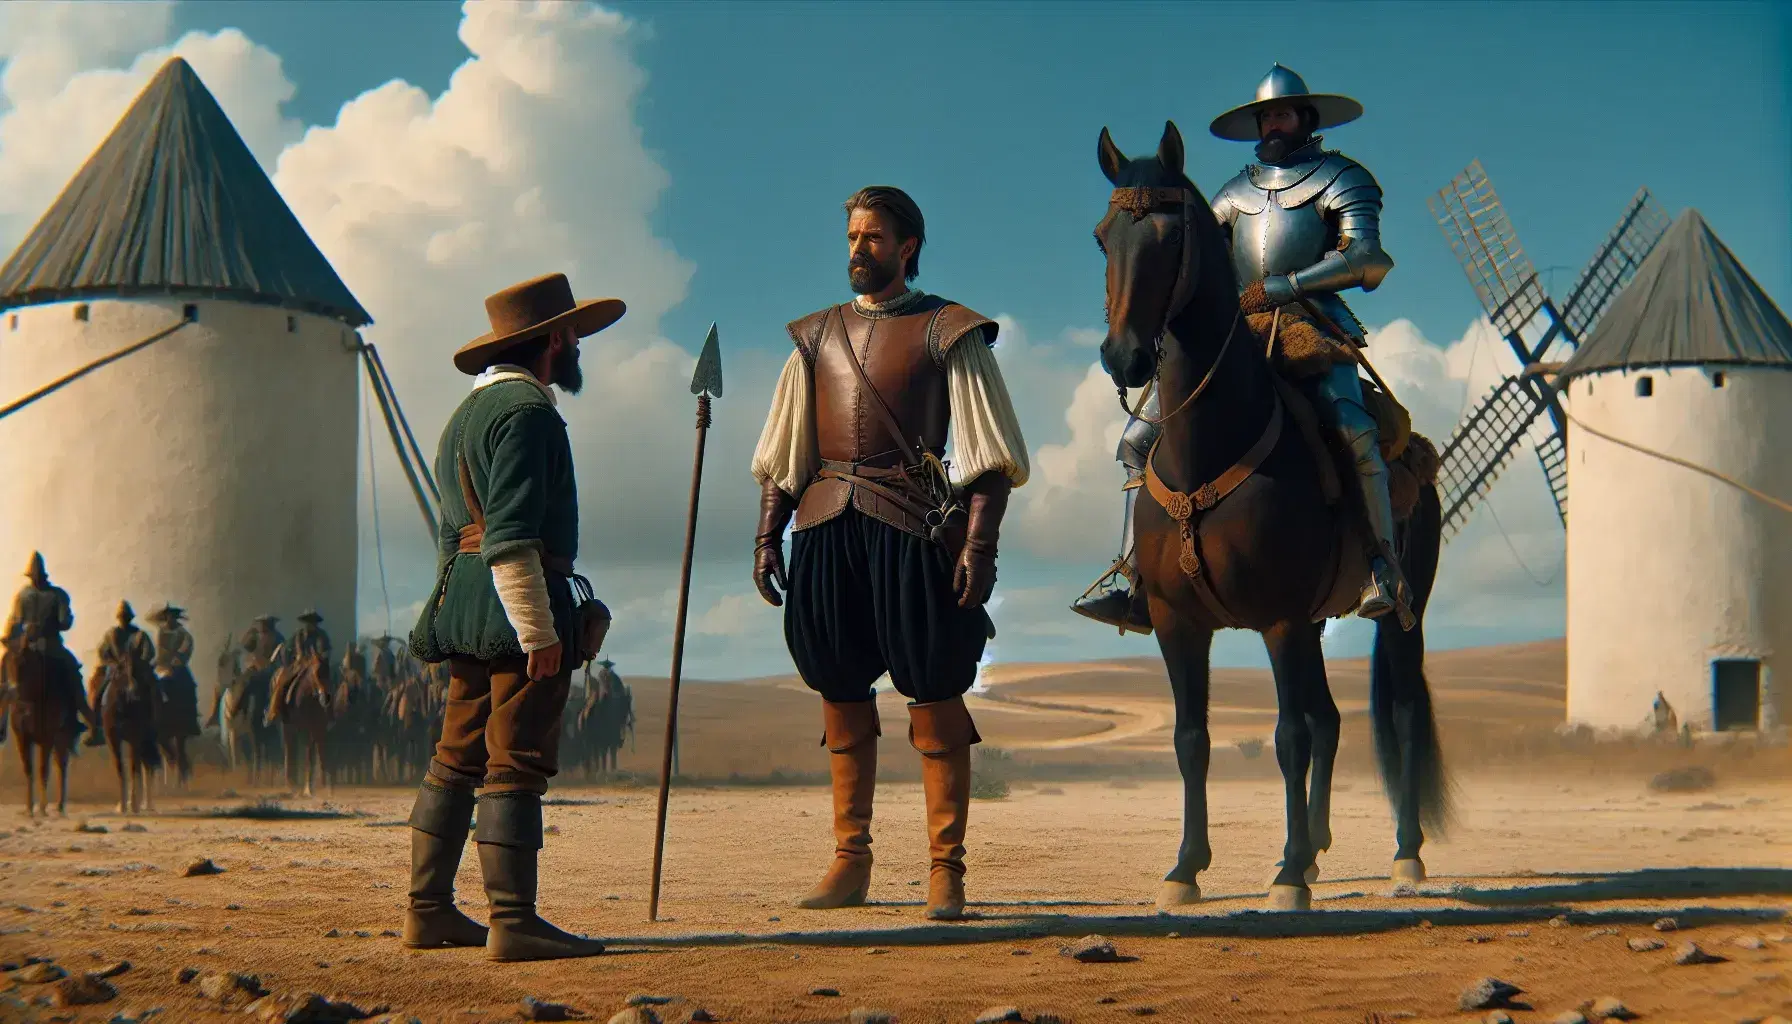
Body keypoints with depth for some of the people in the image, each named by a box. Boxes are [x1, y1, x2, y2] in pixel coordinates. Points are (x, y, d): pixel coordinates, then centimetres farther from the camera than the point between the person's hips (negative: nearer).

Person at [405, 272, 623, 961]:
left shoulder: (467, 413, 23)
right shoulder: (527, 409, -10)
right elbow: (511, 535, -19)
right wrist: (538, 629, -21)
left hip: (463, 606, 10)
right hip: (516, 602, -10)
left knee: (457, 760, 12)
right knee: (517, 766, -10)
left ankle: (429, 910, 16)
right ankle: (513, 922, -11)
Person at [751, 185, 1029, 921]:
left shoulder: (949, 333, 2)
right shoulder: (815, 336, 16)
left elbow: (990, 453, -3)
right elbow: (782, 452, 19)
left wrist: (979, 544, -13)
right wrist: (767, 536, 9)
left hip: (911, 528, -4)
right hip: (825, 527, 5)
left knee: (934, 695, -2)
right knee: (840, 696, 8)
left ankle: (946, 871, 5)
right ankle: (849, 863, 18)